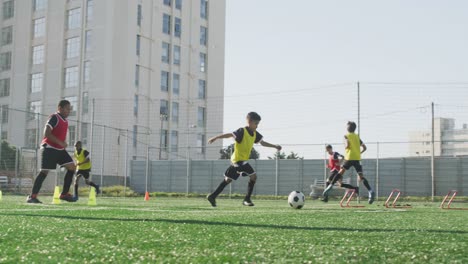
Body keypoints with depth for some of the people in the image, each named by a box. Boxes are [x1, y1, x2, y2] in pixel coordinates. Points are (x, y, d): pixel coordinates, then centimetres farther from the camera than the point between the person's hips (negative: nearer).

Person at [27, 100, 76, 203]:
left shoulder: (65, 120, 14)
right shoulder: (54, 117, -13)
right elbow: (46, 133, -23)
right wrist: (60, 142, -25)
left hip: (60, 149, 8)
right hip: (49, 148, -8)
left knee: (72, 167, -1)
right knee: (44, 171, -9)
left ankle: (64, 194, 3)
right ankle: (32, 196, -2)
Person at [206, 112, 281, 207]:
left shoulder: (255, 134, 8)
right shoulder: (242, 131, -17)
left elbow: (262, 142, 19)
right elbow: (230, 134, -27)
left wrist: (275, 146, 14)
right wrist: (215, 138, -36)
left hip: (238, 160, 9)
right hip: (239, 159, -9)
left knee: (228, 179, 15)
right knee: (253, 175, -12)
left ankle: (212, 196, 22)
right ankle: (247, 199, -5)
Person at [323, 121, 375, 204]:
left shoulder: (346, 136, 3)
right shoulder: (357, 136, 17)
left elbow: (347, 145, -16)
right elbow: (364, 148, 10)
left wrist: (345, 147, 6)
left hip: (349, 158, -3)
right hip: (357, 159, 3)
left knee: (340, 172, 11)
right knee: (361, 177, -3)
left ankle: (330, 186, 3)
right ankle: (370, 191, -20)